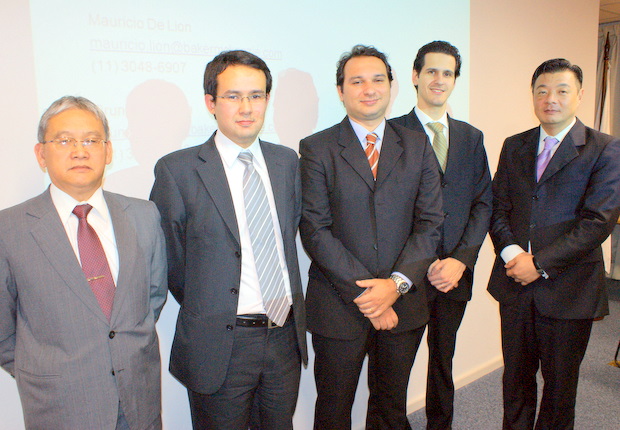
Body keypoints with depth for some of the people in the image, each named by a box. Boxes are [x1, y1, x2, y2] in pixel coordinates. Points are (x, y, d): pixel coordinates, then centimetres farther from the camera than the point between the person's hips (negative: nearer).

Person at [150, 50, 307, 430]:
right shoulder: (177, 170, -10)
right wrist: (204, 311, 3)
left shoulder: (287, 162, 4)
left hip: (286, 334, 5)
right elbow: (170, 259, -3)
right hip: (220, 343, -4)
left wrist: (285, 309, 9)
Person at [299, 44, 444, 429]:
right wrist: (363, 292, -15)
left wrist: (397, 284, -13)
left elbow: (430, 222, 0)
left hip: (404, 302, 3)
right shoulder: (316, 149, -4)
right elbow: (315, 230, -11)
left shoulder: (418, 146, 5)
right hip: (338, 307, -2)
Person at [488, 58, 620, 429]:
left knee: (560, 382, 13)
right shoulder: (514, 146, 9)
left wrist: (540, 263, -17)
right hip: (515, 285, 3)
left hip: (568, 289, -3)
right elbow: (498, 207, 6)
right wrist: (511, 252, -12)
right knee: (516, 375, 16)